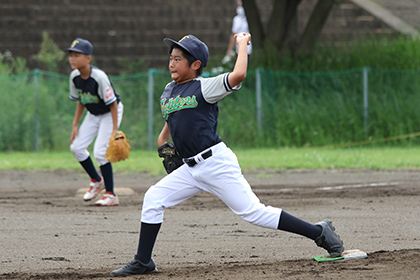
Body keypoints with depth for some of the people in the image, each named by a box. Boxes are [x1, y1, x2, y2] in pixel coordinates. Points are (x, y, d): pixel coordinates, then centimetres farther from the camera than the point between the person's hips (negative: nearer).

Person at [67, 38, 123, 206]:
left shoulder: (99, 77, -31)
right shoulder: (75, 77, -10)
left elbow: (113, 103, -25)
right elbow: (81, 101, 6)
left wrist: (115, 130, -27)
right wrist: (75, 125, 3)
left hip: (110, 113, -7)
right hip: (93, 114, 7)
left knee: (100, 151, -18)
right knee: (76, 147, 2)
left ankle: (111, 195, -7)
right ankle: (96, 181, 25)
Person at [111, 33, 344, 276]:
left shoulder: (204, 87, -9)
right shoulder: (169, 91, 14)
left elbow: (238, 75, -26)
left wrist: (242, 43, -14)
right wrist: (164, 138, 29)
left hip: (216, 162, -8)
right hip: (191, 169, 8)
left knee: (253, 212, -10)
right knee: (153, 198, 1)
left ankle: (319, 232, -4)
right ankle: (143, 262, 9)